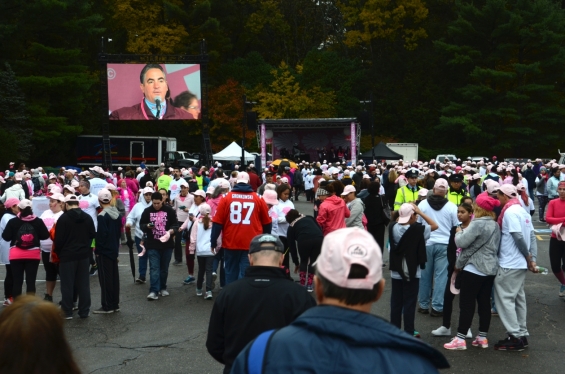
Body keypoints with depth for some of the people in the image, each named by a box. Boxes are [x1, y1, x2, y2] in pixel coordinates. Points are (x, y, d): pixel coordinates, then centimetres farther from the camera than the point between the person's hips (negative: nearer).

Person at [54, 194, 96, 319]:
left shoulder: (63, 218, -11)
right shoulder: (88, 218, 4)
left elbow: (59, 239, -11)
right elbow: (92, 235, 9)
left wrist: (57, 251, 5)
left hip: (67, 255, -4)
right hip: (84, 255, 4)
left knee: (67, 285, 4)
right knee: (83, 284, 8)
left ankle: (67, 312, 8)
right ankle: (84, 311, 12)